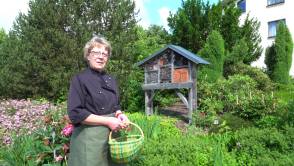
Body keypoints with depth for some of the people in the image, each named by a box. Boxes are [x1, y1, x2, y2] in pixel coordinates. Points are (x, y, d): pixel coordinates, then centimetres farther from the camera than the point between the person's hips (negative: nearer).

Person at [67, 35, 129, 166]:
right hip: (89, 138, -6)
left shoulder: (111, 80, 9)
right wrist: (107, 121, -19)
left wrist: (119, 115, -5)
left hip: (111, 135, 6)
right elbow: (75, 113, -17)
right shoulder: (80, 79, -10)